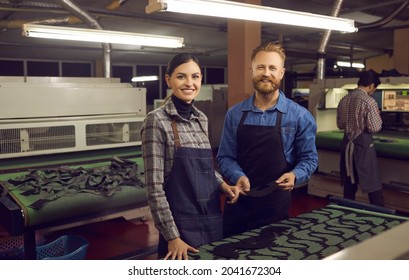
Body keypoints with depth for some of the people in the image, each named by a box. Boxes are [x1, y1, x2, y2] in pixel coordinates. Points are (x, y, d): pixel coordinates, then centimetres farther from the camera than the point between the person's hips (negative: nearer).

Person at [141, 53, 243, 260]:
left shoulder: (201, 119, 7)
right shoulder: (157, 120, -14)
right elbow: (154, 187, -16)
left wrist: (223, 185, 0)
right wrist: (172, 236, -17)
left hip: (212, 217, 7)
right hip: (183, 223, -7)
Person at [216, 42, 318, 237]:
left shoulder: (300, 116, -5)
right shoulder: (234, 114, 1)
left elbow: (309, 158, 1)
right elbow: (224, 157, 3)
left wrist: (294, 175, -19)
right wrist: (238, 176, -17)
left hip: (276, 206, -1)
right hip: (238, 204, 2)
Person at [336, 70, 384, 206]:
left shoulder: (344, 100, 6)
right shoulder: (369, 101, -14)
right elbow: (375, 128, -13)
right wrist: (378, 117, 5)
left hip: (347, 144, 7)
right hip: (363, 144, -6)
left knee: (349, 184, 14)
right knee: (373, 186, 2)